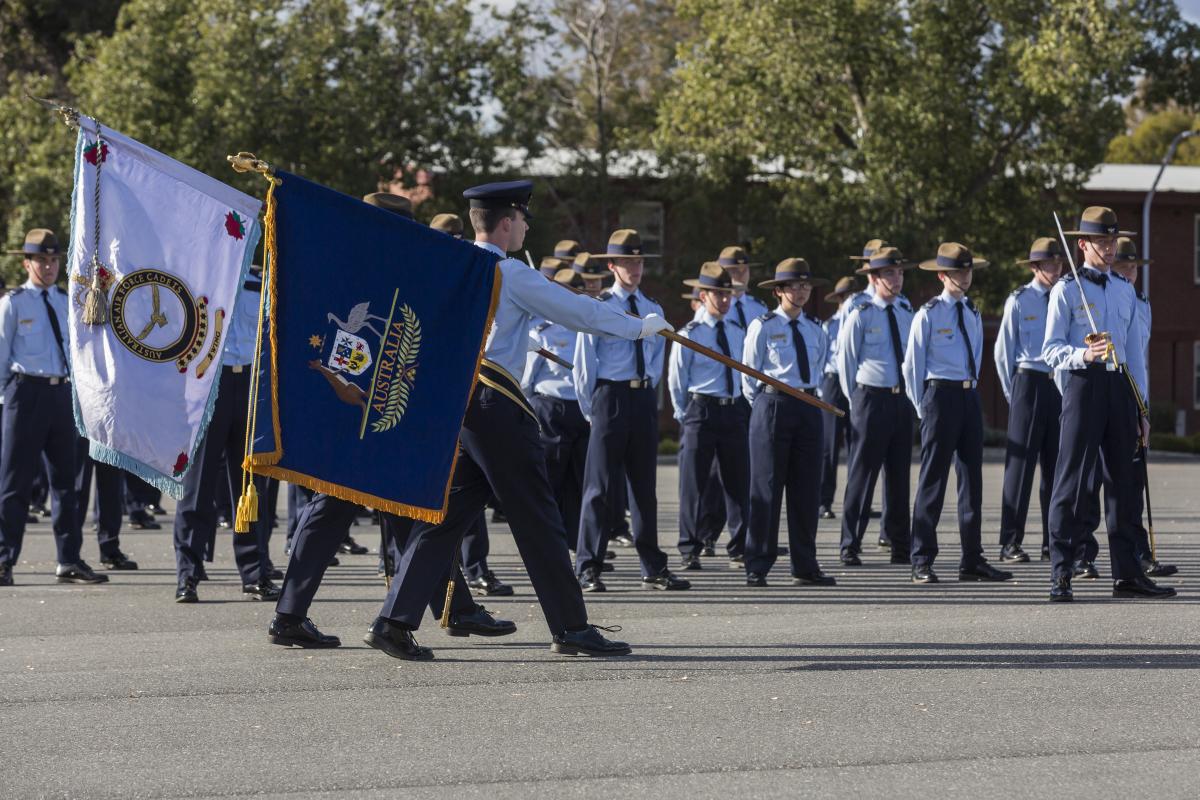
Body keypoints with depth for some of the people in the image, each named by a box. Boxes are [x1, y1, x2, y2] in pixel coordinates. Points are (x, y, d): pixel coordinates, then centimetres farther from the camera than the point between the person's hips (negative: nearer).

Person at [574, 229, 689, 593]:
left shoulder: (653, 310, 12)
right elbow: (584, 362, -3)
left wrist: (649, 391, 11)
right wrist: (591, 408, -3)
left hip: (644, 398, 5)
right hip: (611, 395, -5)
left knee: (645, 485, 9)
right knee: (602, 485, -5)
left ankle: (653, 568, 13)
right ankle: (588, 568, -1)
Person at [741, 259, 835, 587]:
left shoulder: (815, 329, 12)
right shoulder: (762, 326, -3)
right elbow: (749, 373, 2)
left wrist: (809, 395, 16)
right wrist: (763, 405, 5)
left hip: (808, 408, 5)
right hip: (773, 405, -5)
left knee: (807, 487, 5)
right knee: (766, 486, -4)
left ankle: (805, 568, 10)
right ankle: (757, 568, 0)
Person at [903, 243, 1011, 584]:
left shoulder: (973, 314, 15)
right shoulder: (929, 314, -4)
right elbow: (912, 364, -2)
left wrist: (971, 389, 13)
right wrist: (923, 407, -3)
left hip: (969, 396, 6)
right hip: (940, 394, -6)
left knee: (972, 478, 7)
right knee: (933, 479, -5)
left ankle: (972, 561, 11)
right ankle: (922, 562, -2)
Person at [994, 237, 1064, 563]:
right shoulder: (1019, 300, -2)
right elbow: (1003, 350, 3)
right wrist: (1013, 392, 3)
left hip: (1061, 386, 4)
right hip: (1030, 381, -4)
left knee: (1056, 464, 7)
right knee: (1021, 463, -4)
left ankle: (1053, 542, 12)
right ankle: (1011, 543, -2)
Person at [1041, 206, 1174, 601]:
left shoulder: (1126, 291, 16)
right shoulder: (1066, 290, -1)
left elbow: (1135, 350, 18)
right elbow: (1051, 349, -5)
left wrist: (1141, 408, 15)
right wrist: (1083, 355, -25)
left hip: (1120, 386, 6)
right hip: (1083, 384, -6)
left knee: (1123, 480, 7)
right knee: (1073, 480, -7)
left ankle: (1127, 575, 12)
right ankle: (1061, 575, -5)